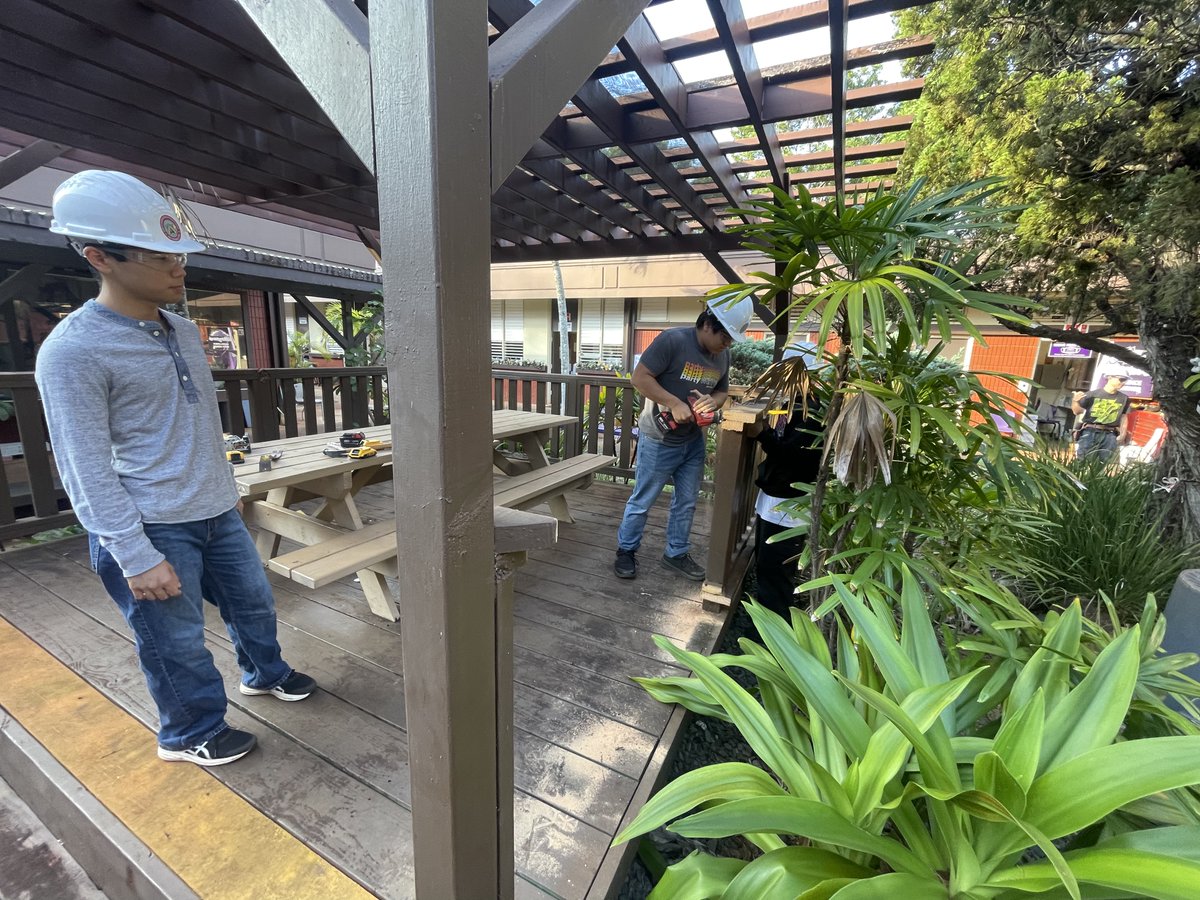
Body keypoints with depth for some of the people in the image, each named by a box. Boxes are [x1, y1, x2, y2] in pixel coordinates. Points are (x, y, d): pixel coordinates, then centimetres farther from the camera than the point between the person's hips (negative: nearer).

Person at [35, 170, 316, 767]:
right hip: (149, 529, -7)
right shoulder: (72, 351, -16)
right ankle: (190, 734, 34)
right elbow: (86, 471, -17)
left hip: (216, 514, 7)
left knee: (253, 601, 20)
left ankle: (264, 674, 45)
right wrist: (136, 558, -18)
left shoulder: (184, 331, 7)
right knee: (176, 641, 10)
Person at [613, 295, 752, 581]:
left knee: (686, 502, 15)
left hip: (694, 441, 7)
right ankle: (626, 551, 26)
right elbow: (640, 377, -20)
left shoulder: (723, 355, 3)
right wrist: (674, 403, -27)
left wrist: (713, 401, -11)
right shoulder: (673, 340, -18)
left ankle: (676, 553, 33)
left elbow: (722, 390, 14)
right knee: (642, 501, 7)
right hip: (659, 440, -6)